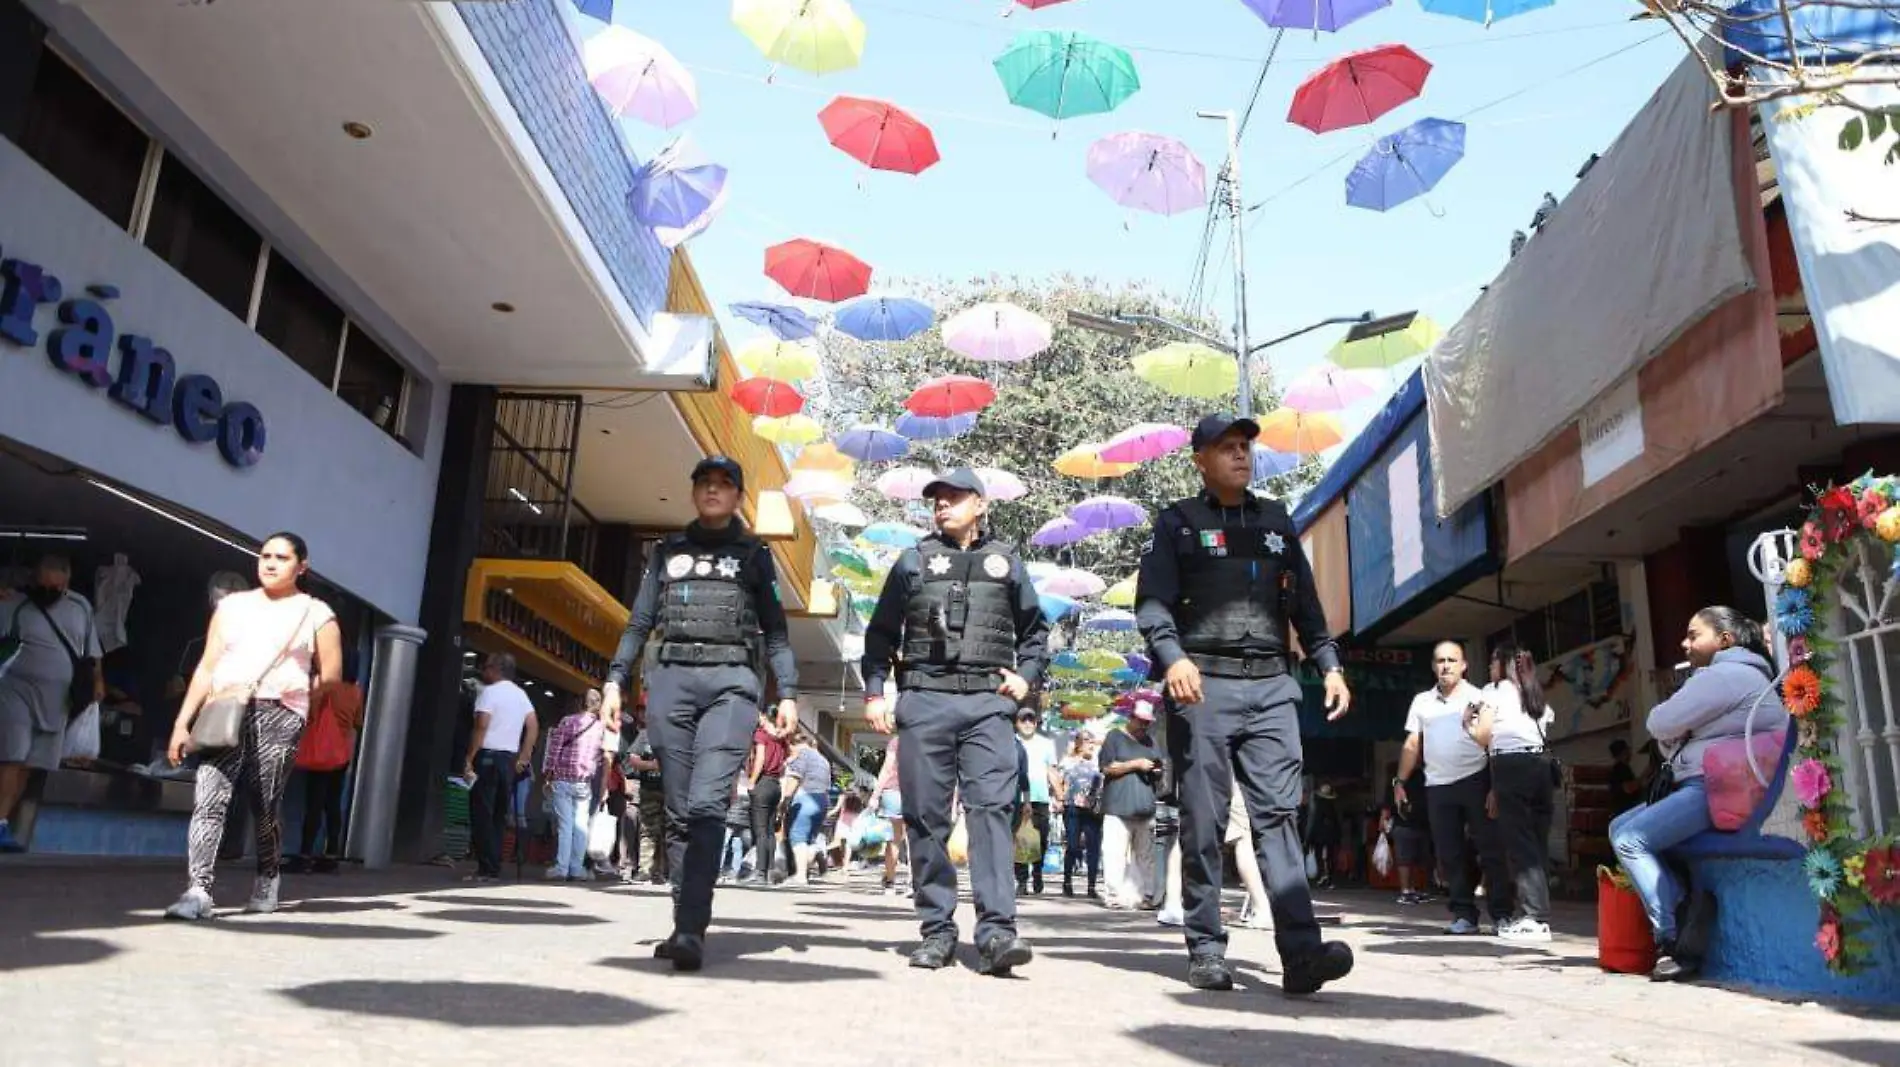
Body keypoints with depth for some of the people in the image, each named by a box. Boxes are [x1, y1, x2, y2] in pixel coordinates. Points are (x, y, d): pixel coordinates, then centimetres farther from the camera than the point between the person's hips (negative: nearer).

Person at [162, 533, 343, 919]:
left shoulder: (315, 614, 7)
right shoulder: (233, 605, 14)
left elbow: (331, 677, 7)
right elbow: (207, 666, 10)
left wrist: (293, 697, 5)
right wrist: (183, 721, 5)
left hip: (279, 716, -2)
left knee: (264, 808, 3)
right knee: (208, 801, -12)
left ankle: (266, 880, 26)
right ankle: (199, 891, -14)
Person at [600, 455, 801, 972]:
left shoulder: (753, 553, 14)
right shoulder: (668, 551, 19)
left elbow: (775, 630, 10)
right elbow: (640, 622, 16)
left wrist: (788, 692, -1)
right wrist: (615, 680, 5)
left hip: (731, 684, -3)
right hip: (671, 681, 3)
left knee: (707, 804, -18)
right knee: (678, 809, 3)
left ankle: (691, 930, -23)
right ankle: (685, 924, 9)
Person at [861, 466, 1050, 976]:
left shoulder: (1007, 562, 14)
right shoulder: (914, 561, 12)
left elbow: (1035, 628, 23)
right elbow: (881, 632, 13)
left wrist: (1026, 677, 9)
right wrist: (874, 692, 5)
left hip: (988, 703, -1)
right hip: (923, 700, 1)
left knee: (991, 808, -12)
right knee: (926, 816, 2)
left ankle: (996, 931, -16)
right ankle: (937, 929, 10)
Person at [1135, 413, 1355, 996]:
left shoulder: (1277, 520, 21)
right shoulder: (1178, 522, 8)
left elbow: (1306, 601, 22)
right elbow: (1151, 600, -3)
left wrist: (1330, 664, 11)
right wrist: (1172, 656, -20)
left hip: (1271, 686, 3)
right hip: (1203, 686, -3)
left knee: (1279, 812, -6)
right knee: (1203, 822, 0)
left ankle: (1301, 950, -12)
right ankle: (1207, 949, 8)